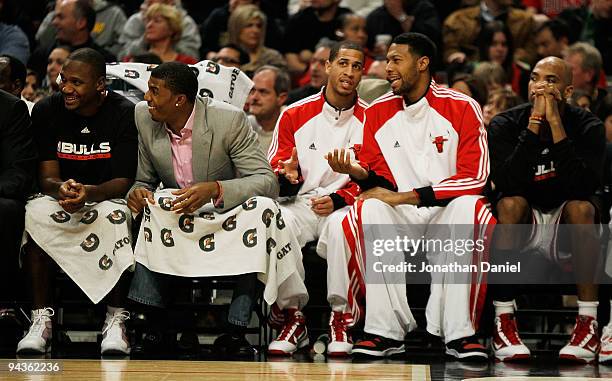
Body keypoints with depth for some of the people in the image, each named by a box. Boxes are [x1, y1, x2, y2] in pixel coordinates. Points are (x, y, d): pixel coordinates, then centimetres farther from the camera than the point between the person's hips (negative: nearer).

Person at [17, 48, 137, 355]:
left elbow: (123, 181, -15)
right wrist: (61, 189, -32)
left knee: (114, 216, -37)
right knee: (34, 215, -31)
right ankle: (41, 318, -26)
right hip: (60, 196, 2)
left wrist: (90, 192, -37)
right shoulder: (46, 111, -3)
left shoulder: (125, 114, -11)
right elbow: (46, 177, -7)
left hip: (105, 197, -2)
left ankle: (116, 320, -28)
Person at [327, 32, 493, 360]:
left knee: (468, 207, -36)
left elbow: (474, 177, -10)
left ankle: (459, 332, -33)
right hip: (398, 220, 2)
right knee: (368, 209, -31)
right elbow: (377, 179, 9)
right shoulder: (377, 112, 10)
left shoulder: (461, 108, -1)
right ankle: (386, 332, -30)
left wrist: (405, 196, -14)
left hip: (445, 213, -2)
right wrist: (357, 172, -17)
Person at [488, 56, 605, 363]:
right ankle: (503, 321, -30)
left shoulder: (588, 127, -10)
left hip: (567, 224, 0)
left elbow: (584, 187, -26)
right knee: (510, 204, -31)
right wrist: (534, 124, -29)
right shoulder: (505, 125, -9)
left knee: (581, 207, -31)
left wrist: (556, 124, -29)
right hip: (523, 222, 0)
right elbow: (506, 183, -26)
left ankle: (588, 323, -30)